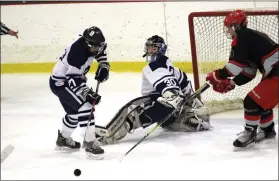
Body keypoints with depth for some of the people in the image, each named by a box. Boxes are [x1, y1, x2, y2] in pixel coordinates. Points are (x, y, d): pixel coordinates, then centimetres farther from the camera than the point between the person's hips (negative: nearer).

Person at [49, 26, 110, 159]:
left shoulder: (91, 44, -10)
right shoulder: (77, 53, -35)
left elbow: (101, 51, 15)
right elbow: (74, 80, -35)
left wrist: (104, 66, 0)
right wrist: (88, 94, -41)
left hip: (68, 80, 10)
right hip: (60, 83, -10)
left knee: (75, 111, 23)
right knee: (85, 107, -20)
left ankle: (63, 139, 45)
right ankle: (89, 144, -16)